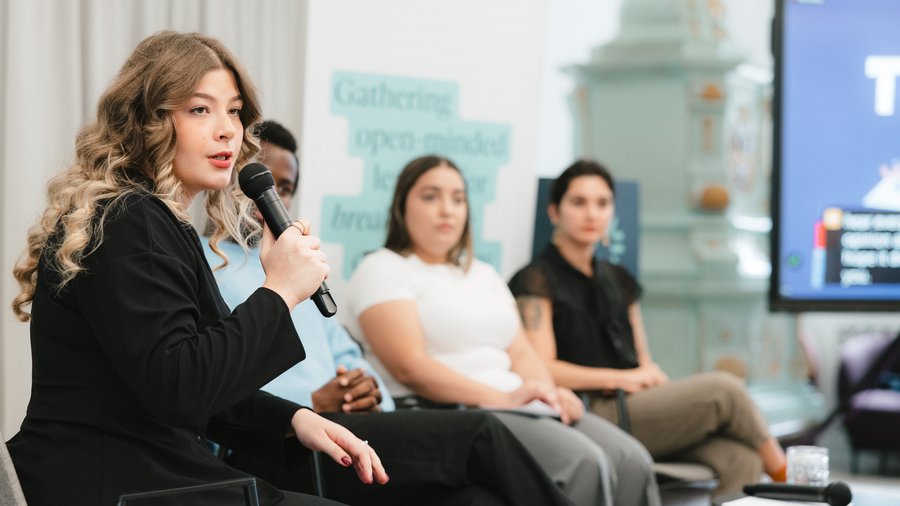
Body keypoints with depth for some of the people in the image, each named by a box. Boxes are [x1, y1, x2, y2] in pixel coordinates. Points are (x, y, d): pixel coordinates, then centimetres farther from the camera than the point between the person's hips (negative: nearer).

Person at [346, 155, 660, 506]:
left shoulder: (483, 274, 26)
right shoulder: (382, 269, 3)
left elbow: (521, 354, 19)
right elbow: (409, 365, -11)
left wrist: (548, 394, -5)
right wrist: (502, 398, -19)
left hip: (515, 407, 7)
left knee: (631, 460, -20)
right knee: (582, 462, -31)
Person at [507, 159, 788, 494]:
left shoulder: (618, 281, 23)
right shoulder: (537, 281, 0)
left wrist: (654, 378, -1)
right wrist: (622, 378, -10)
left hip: (639, 404, 7)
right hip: (590, 416, -7)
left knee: (741, 460, -20)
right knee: (723, 389, -18)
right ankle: (783, 473, 4)